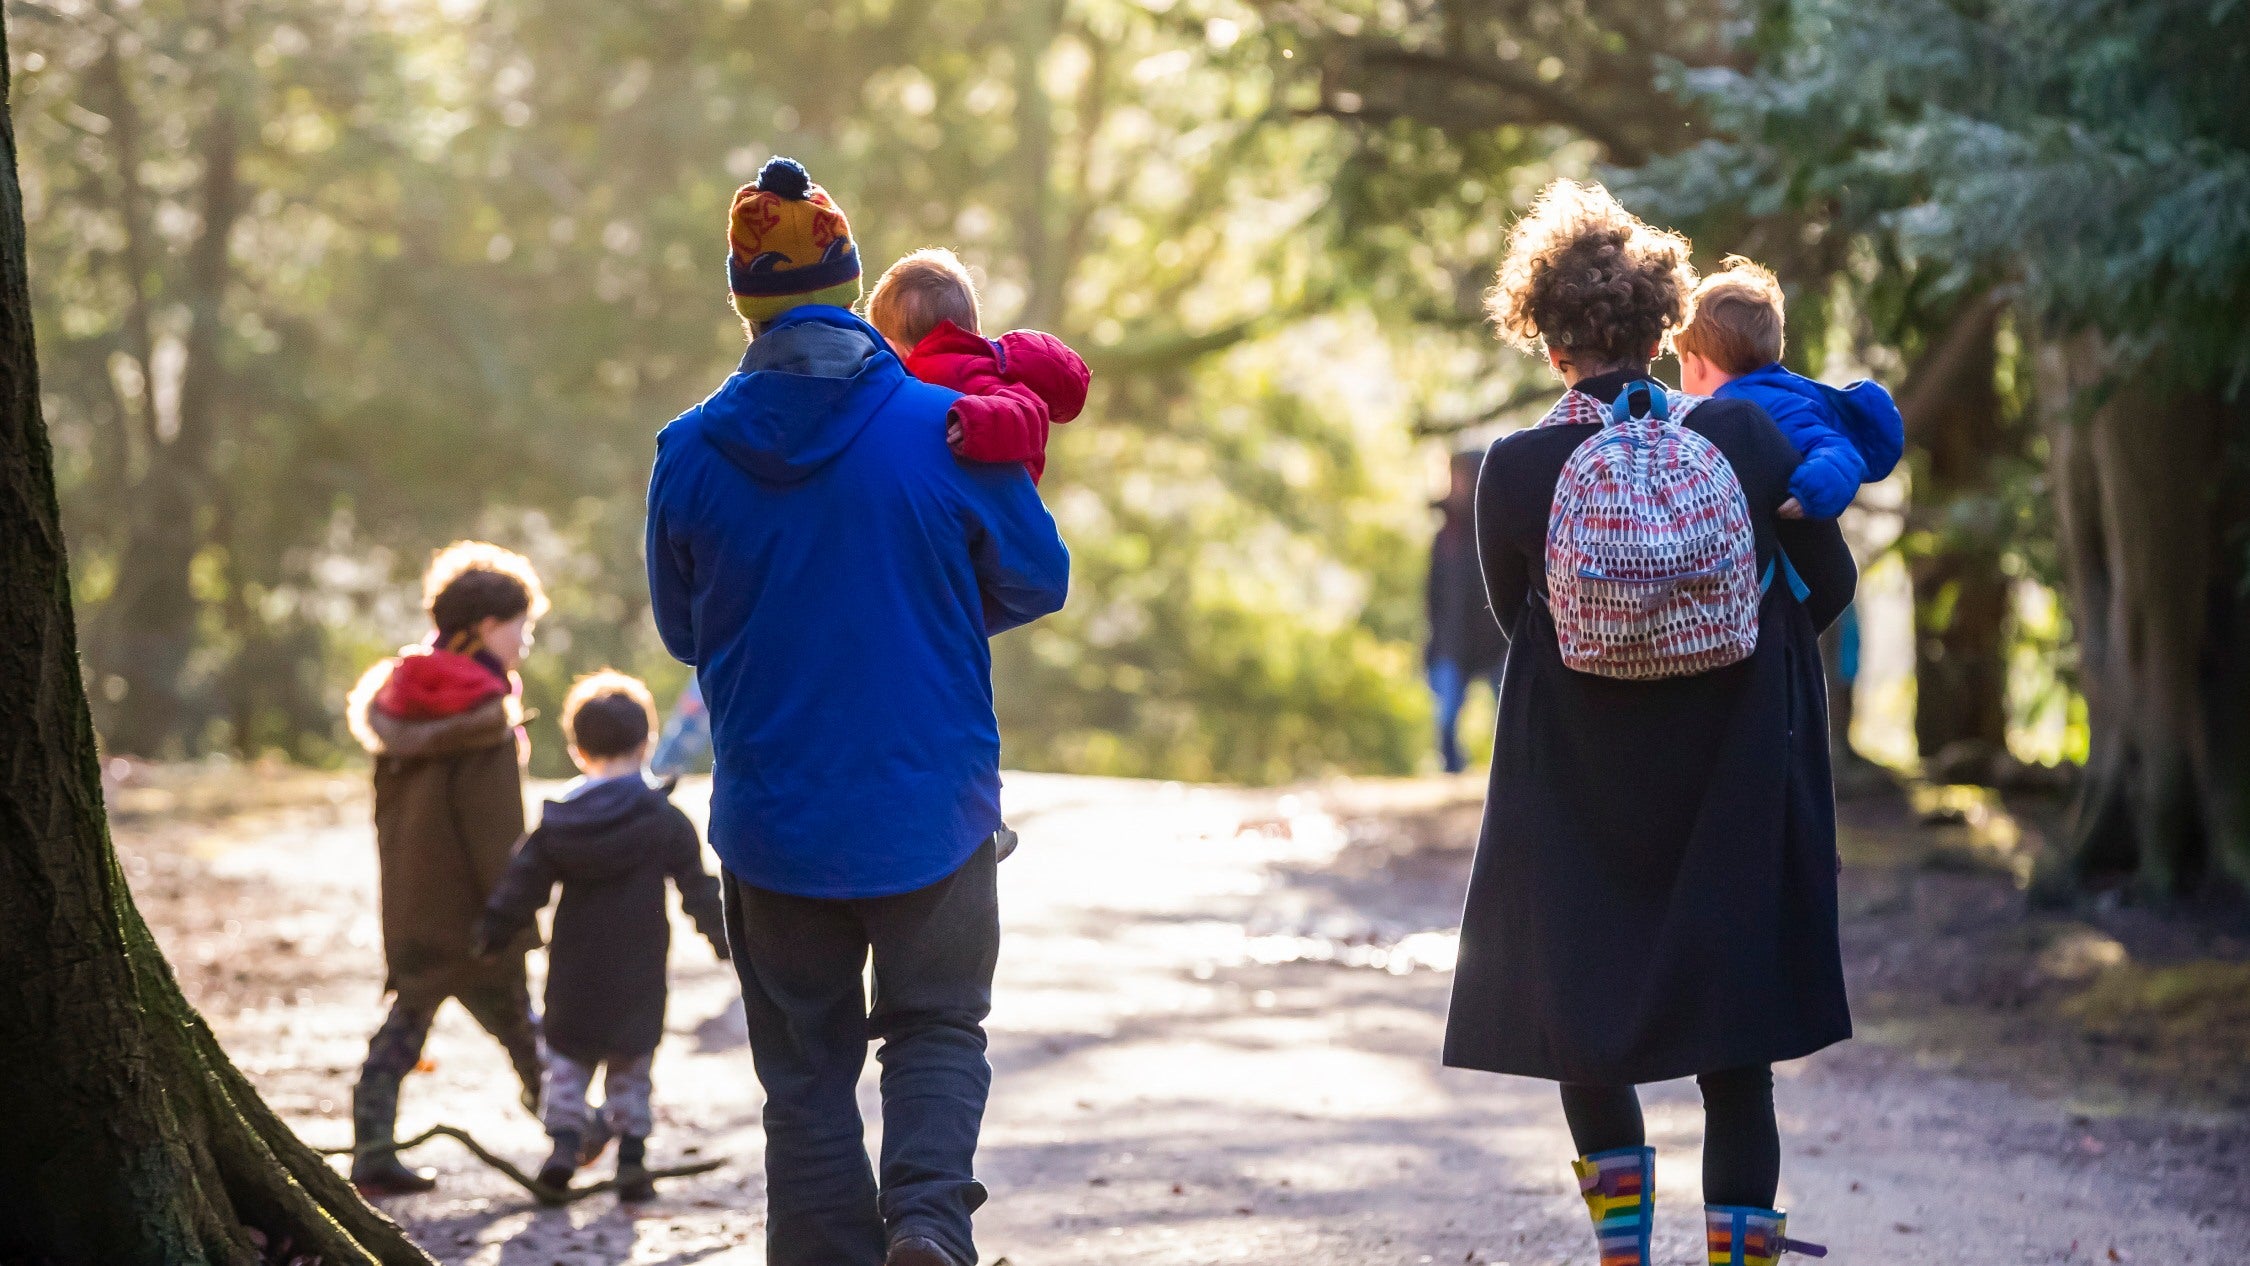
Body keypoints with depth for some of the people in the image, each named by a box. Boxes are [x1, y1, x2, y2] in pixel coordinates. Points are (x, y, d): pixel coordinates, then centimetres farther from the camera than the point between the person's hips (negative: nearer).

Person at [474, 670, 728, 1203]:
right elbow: (698, 889, -2)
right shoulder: (665, 821, -5)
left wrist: (491, 935, 11)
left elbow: (521, 888, 1)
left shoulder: (556, 823, 0)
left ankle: (565, 1138, -1)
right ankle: (631, 1154, 3)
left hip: (573, 974, 1)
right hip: (639, 977, -1)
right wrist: (724, 937, 8)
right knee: (630, 1067, 9)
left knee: (567, 1057, 15)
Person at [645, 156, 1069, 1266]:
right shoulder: (945, 432, -10)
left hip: (771, 820, 1)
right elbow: (1037, 582, 3)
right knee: (937, 1029, 14)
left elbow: (683, 631, 7)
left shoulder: (691, 454, -6)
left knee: (807, 1071, 12)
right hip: (932, 810, -1)